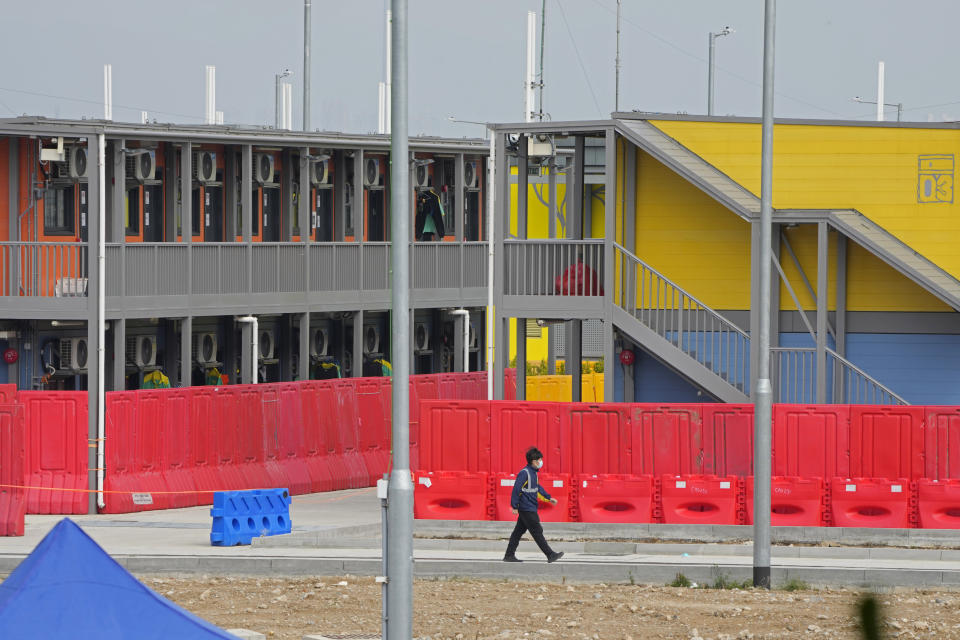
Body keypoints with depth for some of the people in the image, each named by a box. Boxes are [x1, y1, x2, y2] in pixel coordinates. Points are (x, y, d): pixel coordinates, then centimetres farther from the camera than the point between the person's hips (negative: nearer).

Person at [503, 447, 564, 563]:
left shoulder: (533, 472, 13)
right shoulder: (525, 473, -16)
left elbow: (537, 488, 26)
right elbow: (516, 489, -18)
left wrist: (548, 498, 24)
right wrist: (514, 506, -18)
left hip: (530, 509, 10)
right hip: (527, 509, -10)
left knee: (519, 531, 12)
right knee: (537, 532, -7)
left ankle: (509, 555, 15)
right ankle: (551, 555, -7)